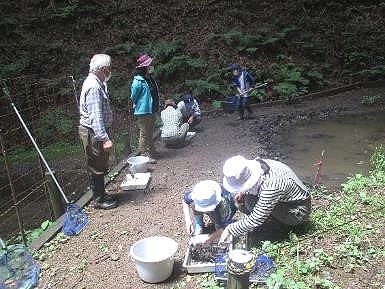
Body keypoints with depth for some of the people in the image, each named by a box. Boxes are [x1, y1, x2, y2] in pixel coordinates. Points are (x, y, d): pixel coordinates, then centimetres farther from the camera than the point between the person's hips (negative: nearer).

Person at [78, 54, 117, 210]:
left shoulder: (97, 83, 12)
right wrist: (105, 138, -32)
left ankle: (101, 194, 33)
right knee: (97, 168, 2)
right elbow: (95, 116, -29)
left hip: (97, 132, 10)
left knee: (101, 166, 20)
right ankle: (99, 200, 15)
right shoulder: (94, 87, -22)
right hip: (94, 132, -10)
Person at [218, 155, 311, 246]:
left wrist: (229, 230, -21)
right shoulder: (256, 166, -16)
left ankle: (280, 229, -4)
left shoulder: (270, 186, -38)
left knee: (251, 202, -26)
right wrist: (241, 195, -13)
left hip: (299, 211, -8)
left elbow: (255, 221, -31)